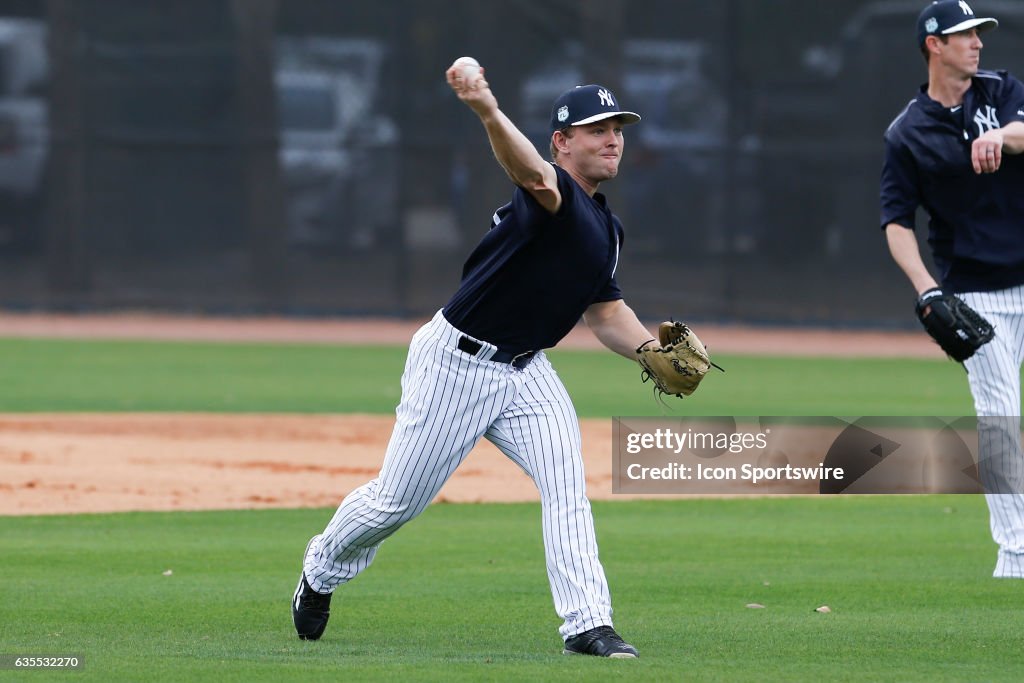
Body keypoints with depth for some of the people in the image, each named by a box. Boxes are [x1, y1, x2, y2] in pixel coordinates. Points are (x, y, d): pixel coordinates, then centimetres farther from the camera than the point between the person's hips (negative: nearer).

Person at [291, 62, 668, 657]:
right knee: (398, 500, 4)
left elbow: (605, 311, 19)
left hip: (527, 373, 7)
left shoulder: (607, 228, 8)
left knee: (567, 484, -14)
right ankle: (322, 573, 31)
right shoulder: (552, 195, -20)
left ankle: (588, 624, -17)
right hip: (456, 362, -7)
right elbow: (532, 173, -44)